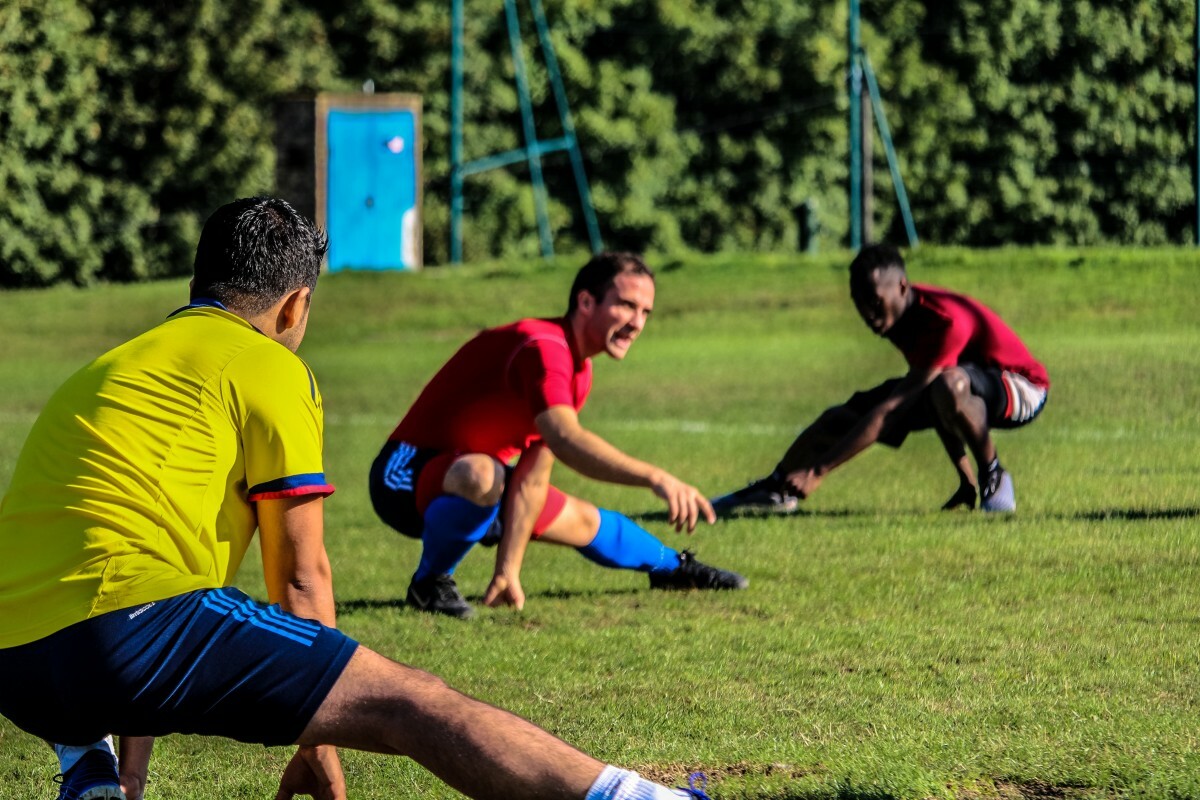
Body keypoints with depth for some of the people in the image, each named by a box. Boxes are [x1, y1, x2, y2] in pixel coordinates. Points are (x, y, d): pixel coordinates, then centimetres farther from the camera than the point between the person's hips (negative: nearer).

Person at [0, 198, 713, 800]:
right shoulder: (270, 367, 8)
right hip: (136, 616, -7)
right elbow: (300, 576, 6)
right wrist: (319, 740, 16)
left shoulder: (107, 368, 29)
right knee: (407, 701, -6)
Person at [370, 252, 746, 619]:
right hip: (407, 477, -9)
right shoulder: (544, 348, -28)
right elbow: (566, 441, -46)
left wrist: (508, 569, -10)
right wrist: (655, 477, -53)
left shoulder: (580, 372, 4)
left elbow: (532, 479, -2)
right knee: (481, 475, -41)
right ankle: (429, 582, -16)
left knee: (583, 521, 19)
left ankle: (671, 566, 49)